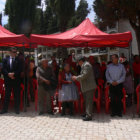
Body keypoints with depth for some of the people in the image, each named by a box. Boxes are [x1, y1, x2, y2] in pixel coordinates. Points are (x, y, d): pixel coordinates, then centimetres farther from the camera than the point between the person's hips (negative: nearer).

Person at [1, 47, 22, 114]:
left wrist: (14, 74, -17)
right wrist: (8, 74, -14)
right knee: (7, 95, 7)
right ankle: (5, 109, 15)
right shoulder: (5, 60, 9)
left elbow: (20, 70, -5)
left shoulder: (18, 60, 4)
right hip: (8, 80, 1)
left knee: (17, 95, 4)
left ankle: (17, 109, 12)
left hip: (16, 80, -1)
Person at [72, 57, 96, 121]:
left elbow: (85, 75, -22)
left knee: (88, 101, -9)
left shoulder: (86, 65, -14)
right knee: (86, 101, 18)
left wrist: (76, 78, -12)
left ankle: (89, 116, -6)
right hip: (86, 87, 11)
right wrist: (77, 77, 20)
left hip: (89, 87, -11)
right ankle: (87, 113, 28)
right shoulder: (84, 65, 19)